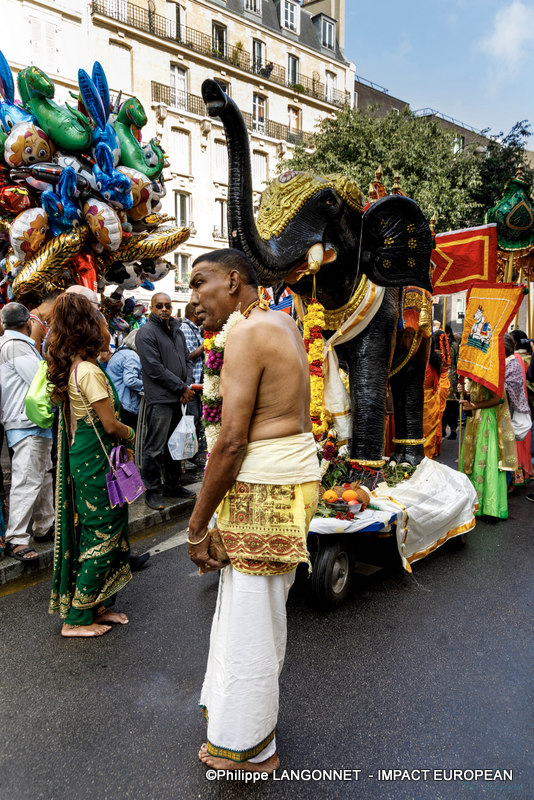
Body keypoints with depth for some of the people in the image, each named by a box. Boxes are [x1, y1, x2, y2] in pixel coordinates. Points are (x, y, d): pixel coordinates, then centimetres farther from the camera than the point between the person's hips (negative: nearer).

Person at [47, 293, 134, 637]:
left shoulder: (72, 368, 9)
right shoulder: (89, 371, -19)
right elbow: (110, 424, -17)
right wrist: (132, 434, 1)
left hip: (82, 458, 9)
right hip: (96, 463, -9)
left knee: (99, 534, 17)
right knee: (102, 536, 1)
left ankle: (99, 605, 29)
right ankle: (77, 619, 13)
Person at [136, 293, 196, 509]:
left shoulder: (177, 330, 17)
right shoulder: (146, 333, -8)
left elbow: (187, 360, 18)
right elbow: (155, 368, -15)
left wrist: (188, 387, 0)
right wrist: (182, 388, -12)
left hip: (179, 399, 8)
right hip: (159, 399, -8)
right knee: (155, 448, -2)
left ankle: (173, 484, 28)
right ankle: (152, 491, 9)